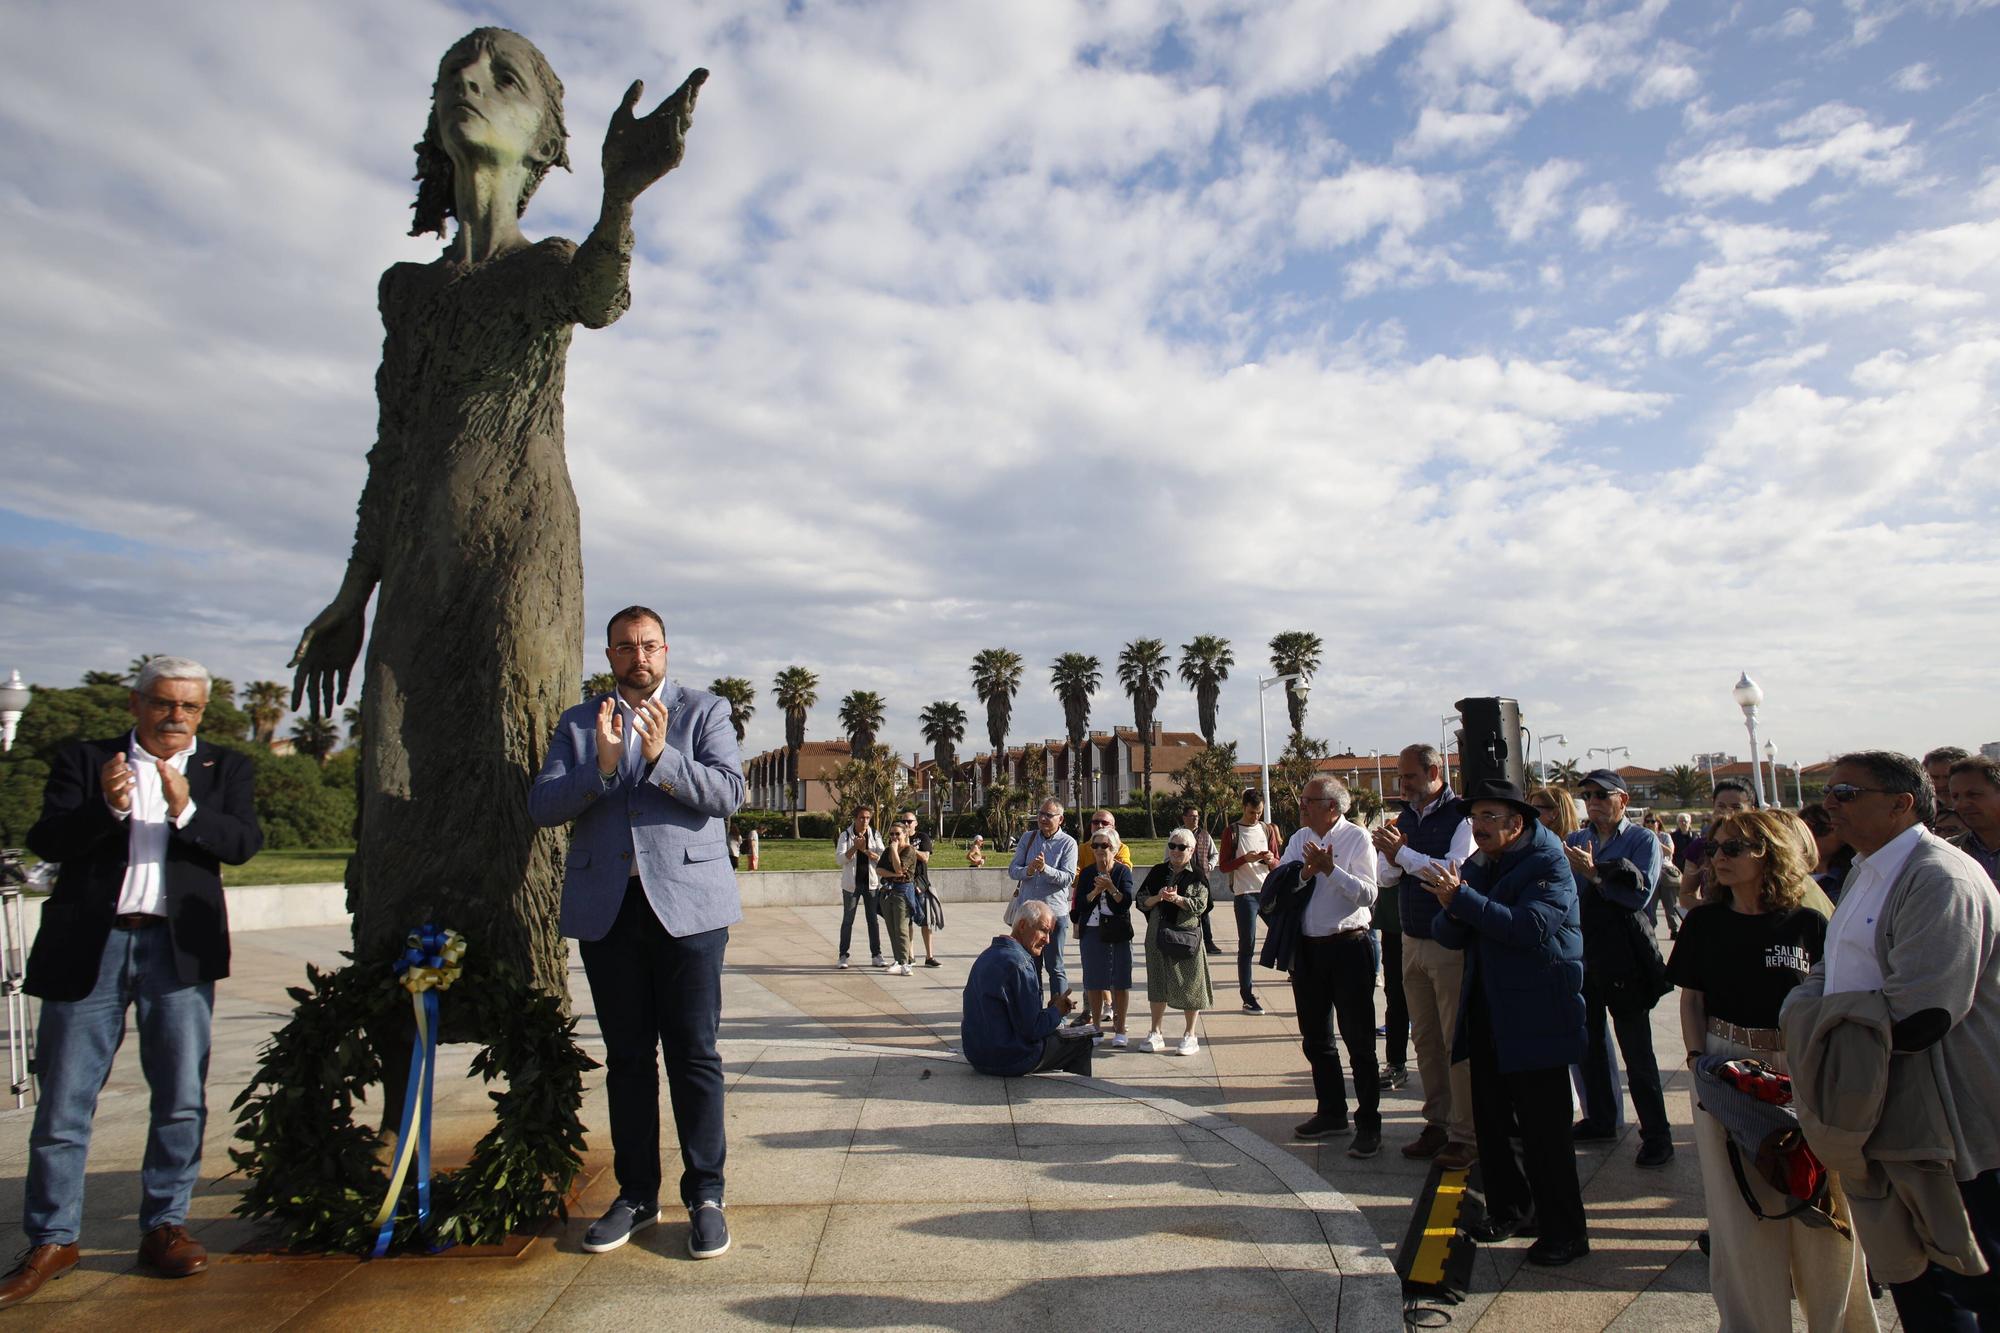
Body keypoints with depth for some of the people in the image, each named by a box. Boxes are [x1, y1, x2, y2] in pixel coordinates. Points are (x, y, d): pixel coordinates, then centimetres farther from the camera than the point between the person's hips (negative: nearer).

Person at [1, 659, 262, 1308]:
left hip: (178, 949, 0)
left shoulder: (225, 768, 8)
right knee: (63, 1103, 6)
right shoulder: (82, 760, 7)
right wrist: (107, 807, -22)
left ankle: (164, 1226, 18)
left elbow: (244, 842, -5)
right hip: (87, 948, 0)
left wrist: (185, 810, -21)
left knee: (182, 1100, 4)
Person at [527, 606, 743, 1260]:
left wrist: (661, 756, -19)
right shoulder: (578, 723, 14)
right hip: (606, 909, 3)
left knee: (694, 1053, 0)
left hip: (686, 903, -2)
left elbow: (729, 794, -6)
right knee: (627, 1057, 10)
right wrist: (601, 765, -14)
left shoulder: (704, 711, 7)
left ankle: (705, 1196, 11)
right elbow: (542, 805, 3)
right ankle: (636, 1194, 23)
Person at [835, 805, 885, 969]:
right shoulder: (845, 835, -2)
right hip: (851, 883, -2)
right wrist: (854, 847, -23)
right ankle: (843, 955, 9)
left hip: (871, 882, 2)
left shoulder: (875, 835, 3)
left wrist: (865, 850, -19)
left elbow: (882, 857, -6)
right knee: (847, 920, 3)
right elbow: (839, 858, -10)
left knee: (873, 919, 6)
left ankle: (876, 955, 12)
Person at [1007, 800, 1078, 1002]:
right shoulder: (1028, 839, 7)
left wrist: (1045, 869, -29)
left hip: (1055, 912, -4)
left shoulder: (1068, 843, -5)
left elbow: (1068, 878, -14)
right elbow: (1012, 870, 1)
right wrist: (1027, 871, -20)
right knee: (1030, 966, 14)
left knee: (1055, 966, 2)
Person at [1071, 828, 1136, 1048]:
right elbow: (1079, 904, -3)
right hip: (1091, 931, 2)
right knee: (1093, 982, 8)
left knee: (1120, 982, 2)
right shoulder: (1086, 873, 4)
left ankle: (1119, 1030, 12)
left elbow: (1127, 902, -12)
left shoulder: (1123, 871, -3)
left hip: (1118, 933, -2)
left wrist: (1111, 888, -25)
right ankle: (1096, 1027, 22)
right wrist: (1095, 892, -19)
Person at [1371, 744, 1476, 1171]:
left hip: (1450, 944, -7)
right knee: (1425, 1038, 13)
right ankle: (1437, 1122, 25)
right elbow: (1387, 879, 10)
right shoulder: (1405, 817, 9)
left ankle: (1465, 1134, 9)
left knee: (1458, 1039, -1)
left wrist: (1402, 852, -21)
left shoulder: (1461, 816, -12)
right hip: (1412, 942, 7)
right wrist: (1391, 859, -11)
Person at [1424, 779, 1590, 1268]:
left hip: (1536, 1018, -7)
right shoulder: (1477, 867, 10)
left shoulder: (1547, 864, -11)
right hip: (1487, 1017, 7)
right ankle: (1510, 1209, 33)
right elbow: (1450, 937, 7)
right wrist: (1452, 913, -15)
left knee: (1544, 1128, 1)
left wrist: (1463, 898, -29)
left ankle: (1565, 1230, 17)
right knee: (1490, 1122, 16)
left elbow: (1530, 927, -26)